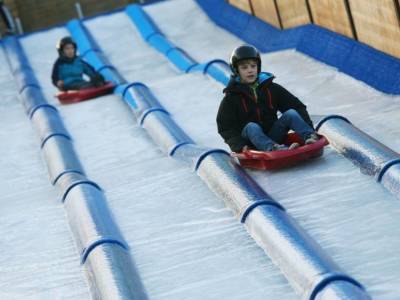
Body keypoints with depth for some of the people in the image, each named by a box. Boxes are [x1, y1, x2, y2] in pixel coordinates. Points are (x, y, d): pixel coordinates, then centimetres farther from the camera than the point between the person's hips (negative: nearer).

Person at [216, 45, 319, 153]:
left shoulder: (271, 88, 8)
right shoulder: (231, 98, 0)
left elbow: (297, 106, 5)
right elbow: (226, 128, -5)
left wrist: (308, 128, -11)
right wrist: (239, 146, -23)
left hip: (273, 136, 3)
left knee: (291, 113, -15)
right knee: (252, 127, -33)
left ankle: (310, 137, -41)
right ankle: (273, 149, -61)